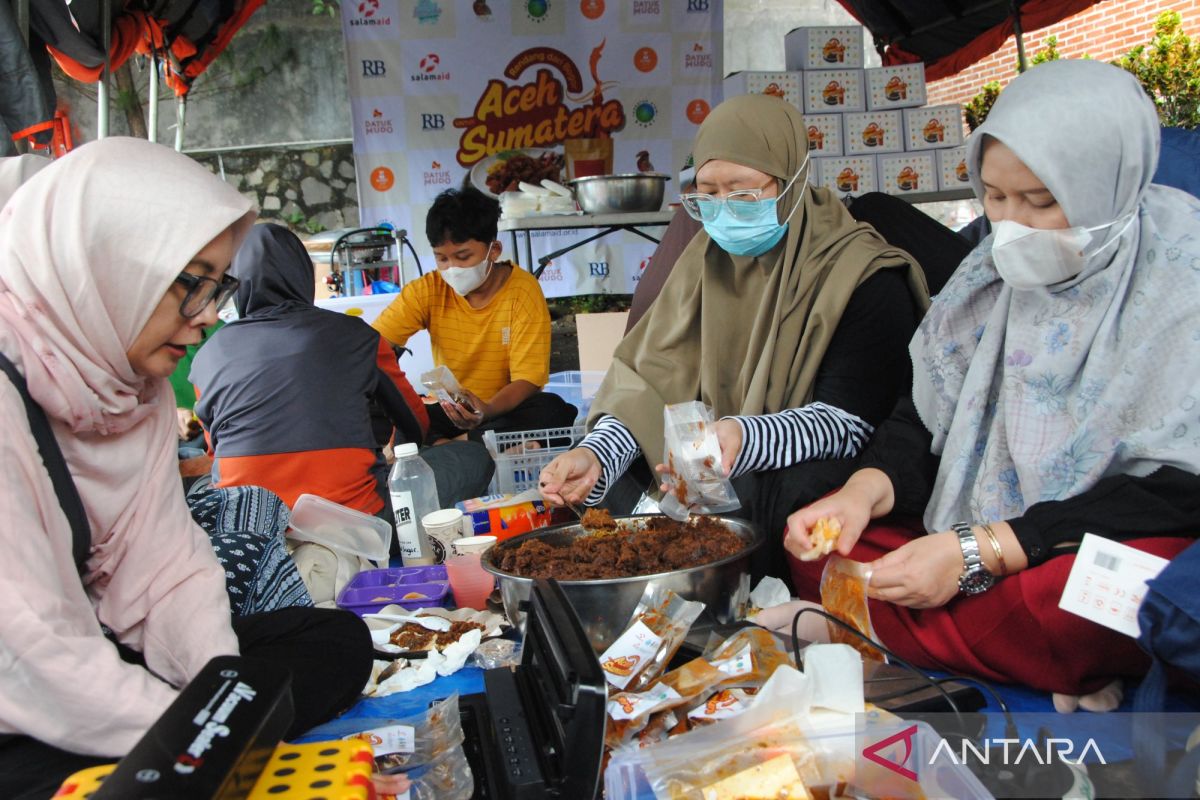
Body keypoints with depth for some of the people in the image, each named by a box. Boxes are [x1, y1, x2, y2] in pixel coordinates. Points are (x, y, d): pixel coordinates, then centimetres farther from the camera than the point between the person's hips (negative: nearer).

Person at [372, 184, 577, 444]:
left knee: (551, 410, -34)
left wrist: (487, 410, -37)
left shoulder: (522, 292, -13)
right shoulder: (428, 290, -5)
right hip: (447, 411, 2)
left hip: (504, 409, -1)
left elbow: (527, 380, -16)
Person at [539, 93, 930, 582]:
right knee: (605, 487, -13)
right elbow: (653, 376, -1)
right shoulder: (707, 258, 7)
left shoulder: (865, 279, -10)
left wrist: (745, 439, -37)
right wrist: (598, 453, -20)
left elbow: (846, 420, -18)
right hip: (718, 469, 6)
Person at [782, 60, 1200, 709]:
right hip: (983, 540, 6)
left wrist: (980, 552, -25)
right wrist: (863, 492, -16)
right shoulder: (996, 268, 3)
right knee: (816, 546, -8)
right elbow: (926, 417, 6)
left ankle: (869, 633, -14)